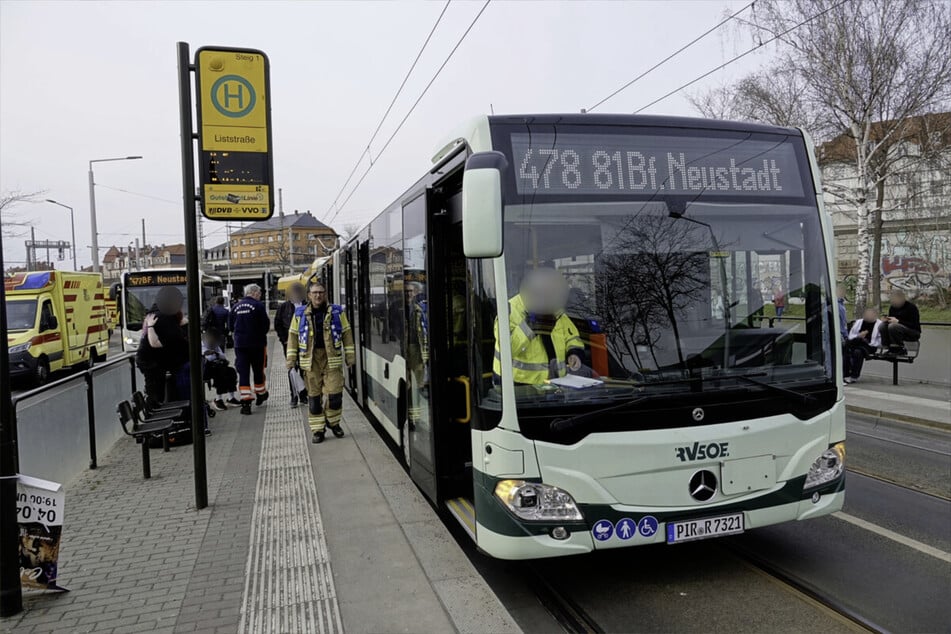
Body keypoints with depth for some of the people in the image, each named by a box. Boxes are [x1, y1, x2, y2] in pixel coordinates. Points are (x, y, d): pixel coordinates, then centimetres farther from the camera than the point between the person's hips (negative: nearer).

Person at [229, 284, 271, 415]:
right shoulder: (258, 305, -8)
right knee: (258, 370, 14)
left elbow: (231, 326, 12)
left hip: (240, 344, 3)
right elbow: (266, 325, -9)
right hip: (257, 344, -3)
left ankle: (245, 401, -5)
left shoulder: (236, 307, 6)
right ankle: (260, 395, 30)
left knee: (243, 372, 1)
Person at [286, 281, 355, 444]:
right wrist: (291, 357, 6)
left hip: (332, 358, 0)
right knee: (314, 396, 4)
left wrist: (349, 354, 6)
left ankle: (333, 422, 21)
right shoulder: (300, 314, 7)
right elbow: (293, 335, 11)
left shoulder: (337, 312, 5)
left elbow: (346, 333, 9)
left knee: (335, 392, -4)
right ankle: (318, 429, 13)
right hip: (311, 359, 1)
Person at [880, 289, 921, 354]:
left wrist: (898, 321, -27)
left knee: (893, 326, -33)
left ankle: (900, 350, -22)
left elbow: (914, 325, -19)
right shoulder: (892, 307, 7)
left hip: (913, 333, -7)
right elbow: (892, 321, 16)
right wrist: (887, 320, -9)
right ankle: (890, 349, -15)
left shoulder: (911, 307, -12)